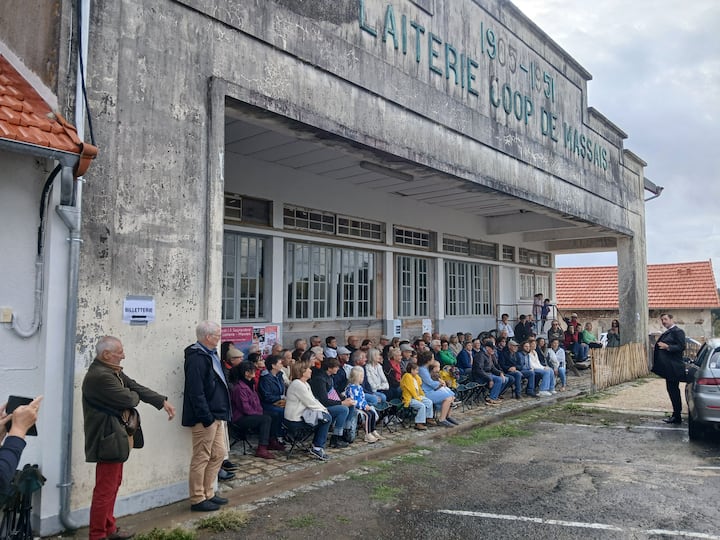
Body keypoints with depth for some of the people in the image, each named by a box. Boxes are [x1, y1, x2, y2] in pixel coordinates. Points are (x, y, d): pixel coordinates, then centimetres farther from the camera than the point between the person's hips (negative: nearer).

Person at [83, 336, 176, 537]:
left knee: (114, 483, 19)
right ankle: (97, 534, 10)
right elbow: (128, 399, -24)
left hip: (115, 437, 11)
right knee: (105, 489, -1)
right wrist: (135, 396, 0)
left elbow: (135, 387, 12)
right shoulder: (99, 376, -24)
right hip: (108, 439, -11)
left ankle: (109, 528, 31)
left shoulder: (113, 371, 8)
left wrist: (163, 401, 8)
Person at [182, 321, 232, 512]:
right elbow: (196, 392, -23)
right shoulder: (196, 358, -18)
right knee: (201, 458, 1)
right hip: (205, 417, -10)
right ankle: (198, 500, 12)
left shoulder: (210, 355, 14)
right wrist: (206, 417, -22)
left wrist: (218, 415, 17)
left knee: (218, 454, 16)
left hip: (216, 415, 10)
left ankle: (208, 494, 28)